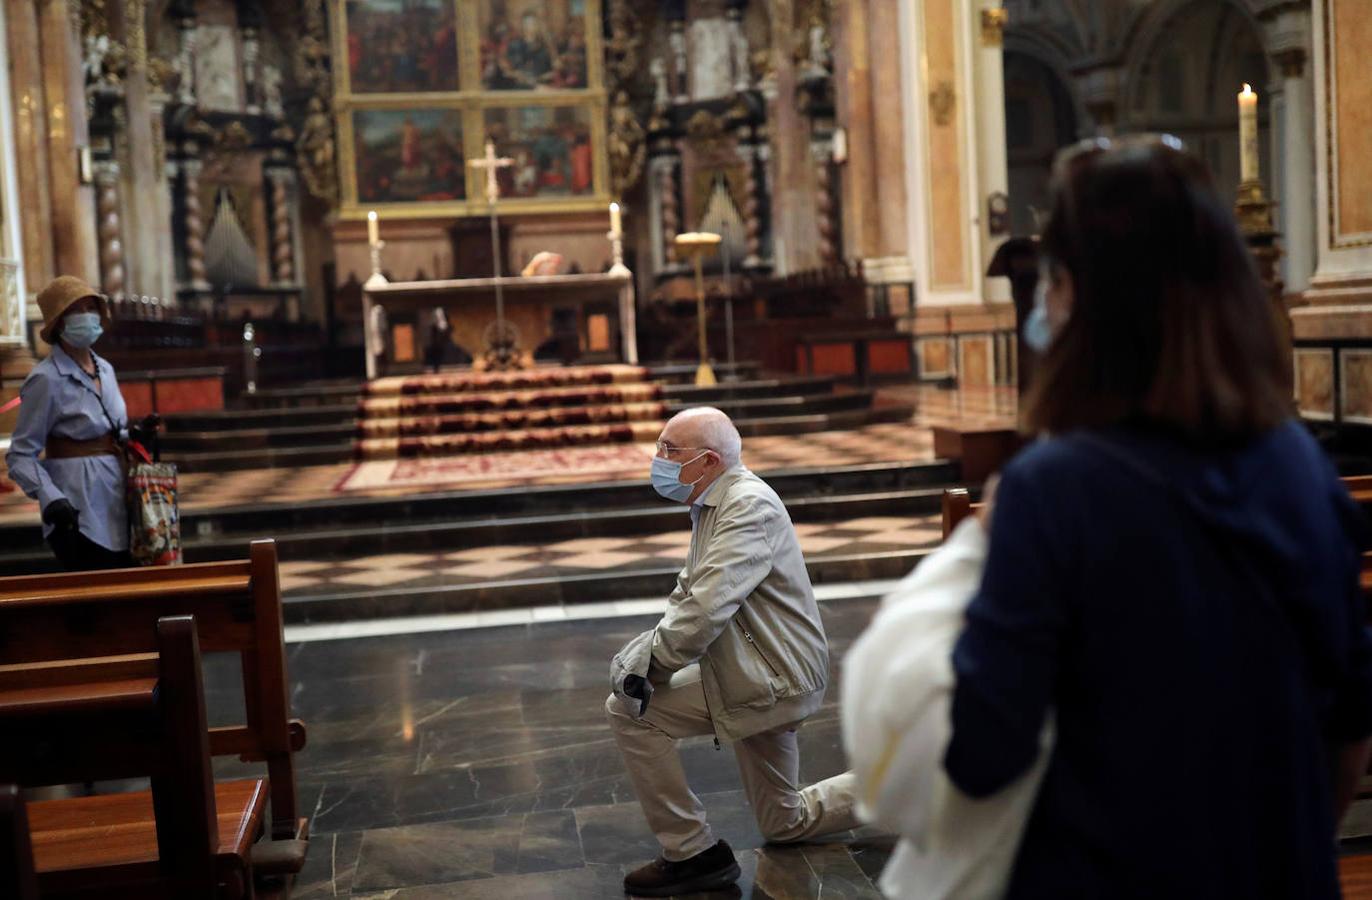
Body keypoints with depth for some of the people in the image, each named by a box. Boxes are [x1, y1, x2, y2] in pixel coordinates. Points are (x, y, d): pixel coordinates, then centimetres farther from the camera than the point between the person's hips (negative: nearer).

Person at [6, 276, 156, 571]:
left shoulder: (105, 370, 10)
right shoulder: (46, 379, -11)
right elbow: (20, 456, -12)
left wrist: (134, 436, 2)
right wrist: (51, 499, -26)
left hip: (117, 506, 7)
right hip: (79, 513, -7)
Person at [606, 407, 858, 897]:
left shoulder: (749, 505, -21)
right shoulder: (715, 505, 11)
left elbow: (707, 609, -29)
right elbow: (689, 595, 15)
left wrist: (651, 666, -17)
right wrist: (649, 647, -2)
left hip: (768, 680, -10)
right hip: (755, 674, 10)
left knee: (630, 710, -11)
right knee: (785, 823, 19)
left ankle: (693, 854, -1)